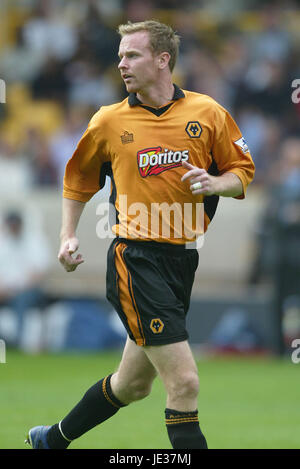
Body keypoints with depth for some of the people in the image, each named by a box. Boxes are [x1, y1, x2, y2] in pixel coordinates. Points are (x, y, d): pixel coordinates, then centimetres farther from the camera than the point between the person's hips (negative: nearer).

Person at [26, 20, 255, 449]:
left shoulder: (207, 112, 3)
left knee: (134, 384, 18)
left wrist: (214, 183, -11)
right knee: (184, 383, -15)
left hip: (183, 260, 4)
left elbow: (243, 171, 9)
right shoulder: (110, 121, 3)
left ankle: (54, 438, 39)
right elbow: (78, 178, 18)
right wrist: (68, 237, 9)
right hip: (135, 259, -4)